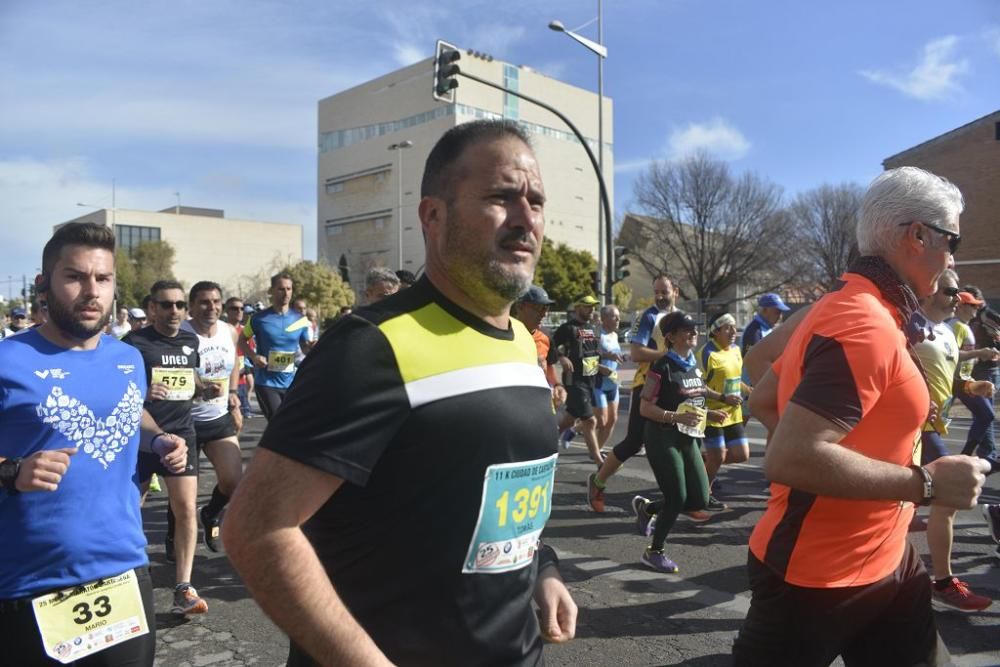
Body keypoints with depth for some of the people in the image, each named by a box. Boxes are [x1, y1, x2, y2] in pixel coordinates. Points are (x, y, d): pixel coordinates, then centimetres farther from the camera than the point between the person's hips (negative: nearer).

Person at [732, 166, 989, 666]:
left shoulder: (848, 308, 9)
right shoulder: (865, 324, -24)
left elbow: (762, 401, 16)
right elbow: (789, 458, -33)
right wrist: (925, 483, -23)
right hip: (816, 579, -10)